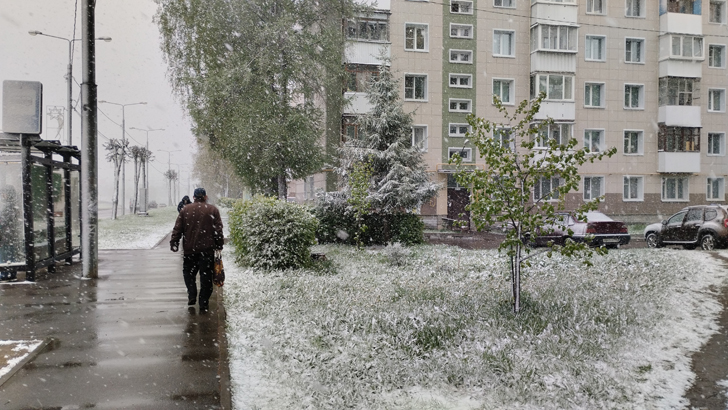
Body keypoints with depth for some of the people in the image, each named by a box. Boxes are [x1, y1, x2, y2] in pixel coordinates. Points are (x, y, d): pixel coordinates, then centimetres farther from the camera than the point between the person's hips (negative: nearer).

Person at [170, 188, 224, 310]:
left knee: (189, 273, 18)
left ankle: (192, 295, 1)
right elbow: (218, 230, -1)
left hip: (189, 248, 1)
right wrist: (219, 245, 3)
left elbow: (177, 229, 4)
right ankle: (203, 303, 6)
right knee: (206, 276, 4)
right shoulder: (213, 209, 2)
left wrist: (174, 243, 9)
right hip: (207, 248, -1)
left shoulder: (185, 210, 6)